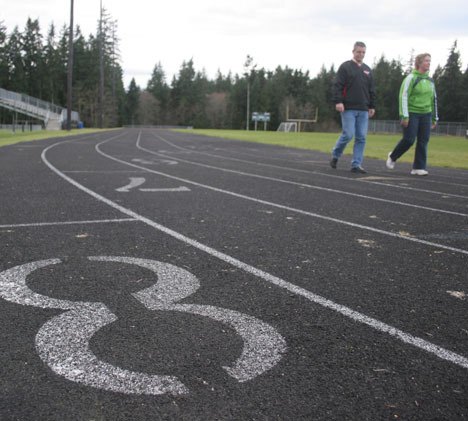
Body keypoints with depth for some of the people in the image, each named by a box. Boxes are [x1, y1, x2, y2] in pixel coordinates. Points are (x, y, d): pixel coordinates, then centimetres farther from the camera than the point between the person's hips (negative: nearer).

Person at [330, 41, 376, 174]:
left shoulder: (367, 70, 18)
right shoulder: (345, 67, 1)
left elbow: (371, 90, 20)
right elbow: (337, 85, -7)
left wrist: (372, 106, 15)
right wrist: (338, 101, -18)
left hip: (363, 110, 5)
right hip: (348, 109, -5)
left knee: (361, 137, 0)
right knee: (348, 134, -9)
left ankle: (356, 164, 5)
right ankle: (335, 155, 15)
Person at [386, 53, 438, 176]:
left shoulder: (430, 80, 15)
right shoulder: (411, 78, -6)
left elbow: (434, 99, 20)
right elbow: (403, 97, -11)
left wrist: (434, 118, 17)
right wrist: (404, 116, -18)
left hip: (426, 114, 6)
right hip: (412, 113, -6)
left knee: (423, 141, 0)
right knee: (409, 139, -8)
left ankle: (419, 167, 5)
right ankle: (393, 157, 17)